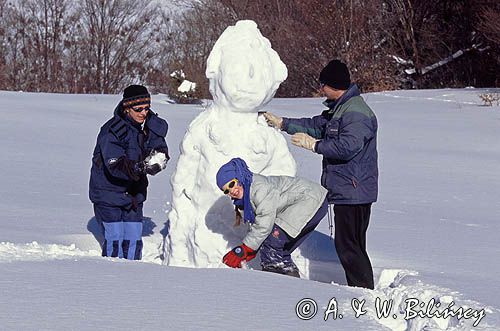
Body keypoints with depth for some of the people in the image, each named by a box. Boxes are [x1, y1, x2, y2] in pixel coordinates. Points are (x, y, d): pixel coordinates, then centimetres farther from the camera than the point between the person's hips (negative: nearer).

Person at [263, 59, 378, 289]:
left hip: (352, 191, -11)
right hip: (345, 190, 11)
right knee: (350, 244, 13)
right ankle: (360, 290, 18)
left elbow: (347, 146, -27)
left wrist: (314, 145, -18)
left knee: (348, 245, -9)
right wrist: (282, 123, 22)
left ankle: (364, 291, -6)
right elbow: (316, 125, 24)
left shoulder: (356, 113, -18)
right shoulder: (339, 109, 16)